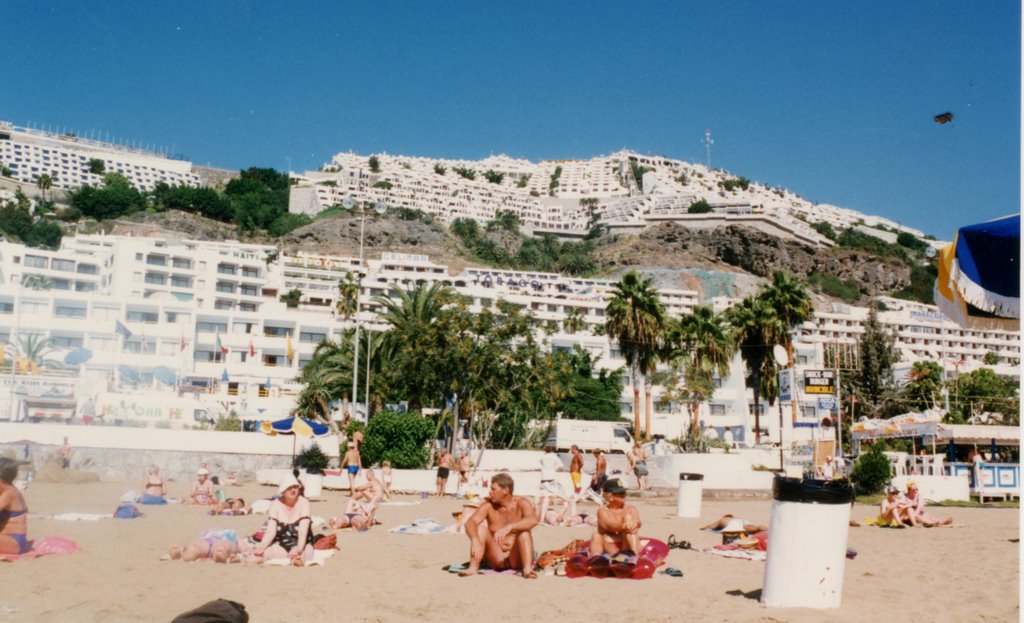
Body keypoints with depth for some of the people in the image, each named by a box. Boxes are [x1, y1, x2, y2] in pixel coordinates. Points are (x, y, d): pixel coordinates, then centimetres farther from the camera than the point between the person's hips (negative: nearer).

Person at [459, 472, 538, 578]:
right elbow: (470, 522, -18)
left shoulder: (521, 503, -8)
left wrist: (510, 527, -46)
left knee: (524, 530, -25)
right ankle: (473, 568, -27)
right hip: (496, 559, 2)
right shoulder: (488, 505, -2)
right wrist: (475, 540, -39)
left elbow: (533, 520, -30)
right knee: (480, 527, -16)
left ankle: (527, 568, -40)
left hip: (517, 559, -2)